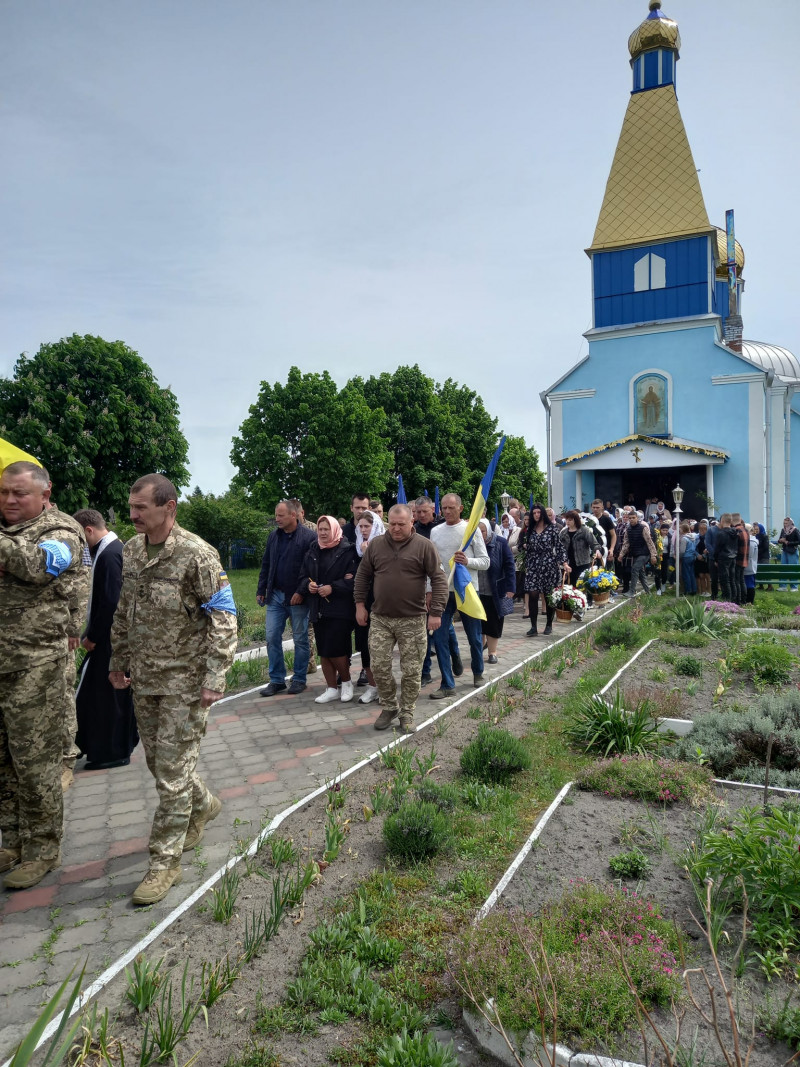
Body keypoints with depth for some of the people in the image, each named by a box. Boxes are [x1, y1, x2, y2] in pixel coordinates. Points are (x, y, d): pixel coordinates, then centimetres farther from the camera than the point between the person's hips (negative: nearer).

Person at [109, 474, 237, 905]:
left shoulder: (197, 554, -16)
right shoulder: (131, 550, 6)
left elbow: (223, 618, -16)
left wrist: (214, 678, -19)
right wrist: (118, 661, 15)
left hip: (184, 681, -7)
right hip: (143, 678, 7)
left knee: (172, 772, -1)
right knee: (157, 760, 18)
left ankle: (165, 864, 13)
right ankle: (204, 805, 44)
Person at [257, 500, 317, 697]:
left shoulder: (308, 537, -11)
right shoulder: (273, 536, 9)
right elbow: (266, 565, 15)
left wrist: (301, 592, -16)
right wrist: (261, 590, 11)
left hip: (298, 598, -5)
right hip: (276, 596, 6)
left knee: (300, 639, 5)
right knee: (272, 637, 4)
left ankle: (299, 679, 18)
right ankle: (277, 680, 15)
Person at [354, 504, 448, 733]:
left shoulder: (423, 546, -5)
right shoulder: (375, 545, 5)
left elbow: (439, 579, -6)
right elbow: (362, 575, 13)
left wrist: (436, 612, -11)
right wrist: (360, 604, 7)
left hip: (413, 620, -3)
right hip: (380, 619, 3)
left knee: (411, 671, 4)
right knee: (378, 666, 4)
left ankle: (407, 713, 21)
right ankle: (389, 707, 25)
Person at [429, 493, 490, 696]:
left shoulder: (471, 529, -3)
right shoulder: (435, 532, 5)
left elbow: (485, 562, -5)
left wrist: (468, 561, -22)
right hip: (442, 591, 2)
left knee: (474, 636, 11)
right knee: (439, 637, -2)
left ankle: (478, 672, 36)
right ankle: (447, 684, 8)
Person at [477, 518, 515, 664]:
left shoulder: (500, 543, -5)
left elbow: (509, 565, -5)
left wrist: (510, 587, -10)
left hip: (495, 593, -2)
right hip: (476, 592, 2)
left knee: (494, 623, 6)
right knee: (478, 623, 9)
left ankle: (492, 652, 18)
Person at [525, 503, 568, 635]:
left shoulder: (552, 528, 0)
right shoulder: (530, 529, 11)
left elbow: (559, 546, -2)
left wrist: (564, 563, -12)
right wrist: (526, 565, 15)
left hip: (549, 565, -3)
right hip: (533, 566, 3)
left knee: (549, 596, 4)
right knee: (532, 595, -8)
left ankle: (549, 625, 19)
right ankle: (533, 626, -4)